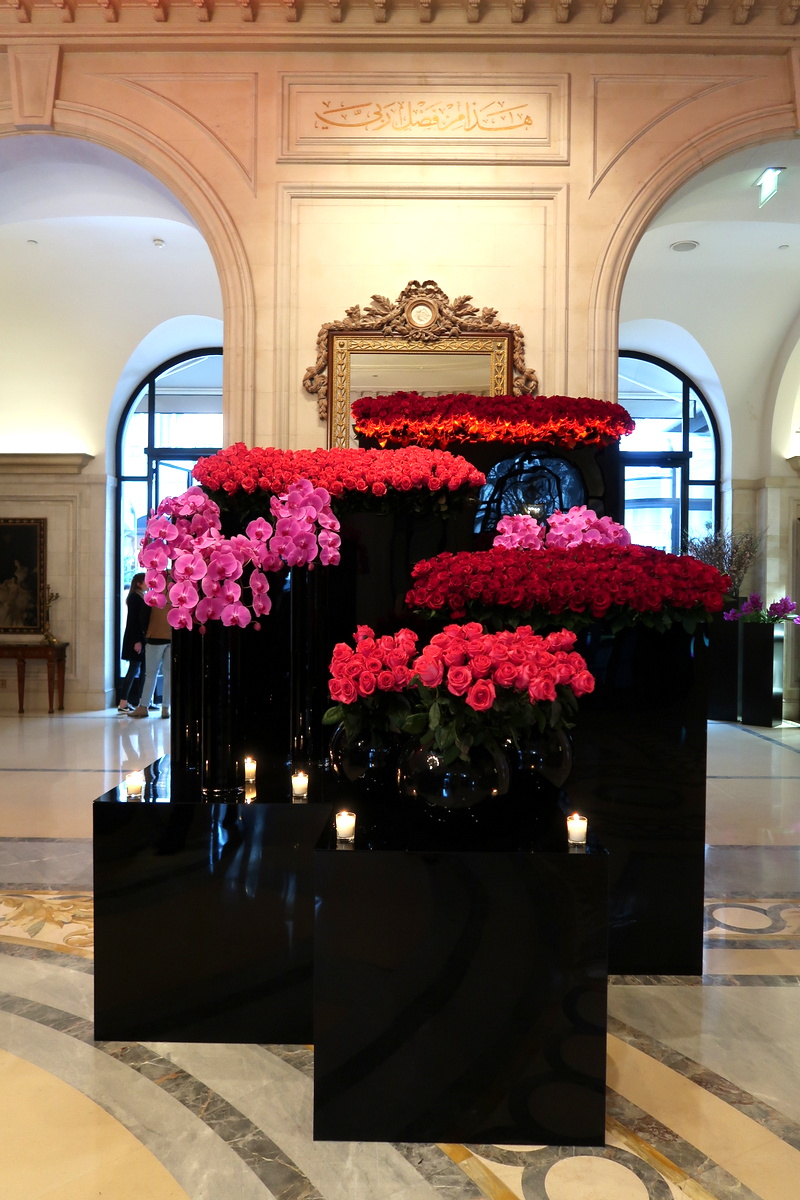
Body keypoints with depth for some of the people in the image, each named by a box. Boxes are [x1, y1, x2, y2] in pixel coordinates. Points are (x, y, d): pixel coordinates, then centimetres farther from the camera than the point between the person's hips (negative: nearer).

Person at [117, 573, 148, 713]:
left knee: (143, 670, 9)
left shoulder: (142, 597, 16)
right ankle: (123, 704, -6)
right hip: (135, 639, -9)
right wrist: (137, 641, -21)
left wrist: (142, 639, 9)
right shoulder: (134, 597, -9)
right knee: (134, 670, -8)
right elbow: (133, 620, -16)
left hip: (142, 638, 9)